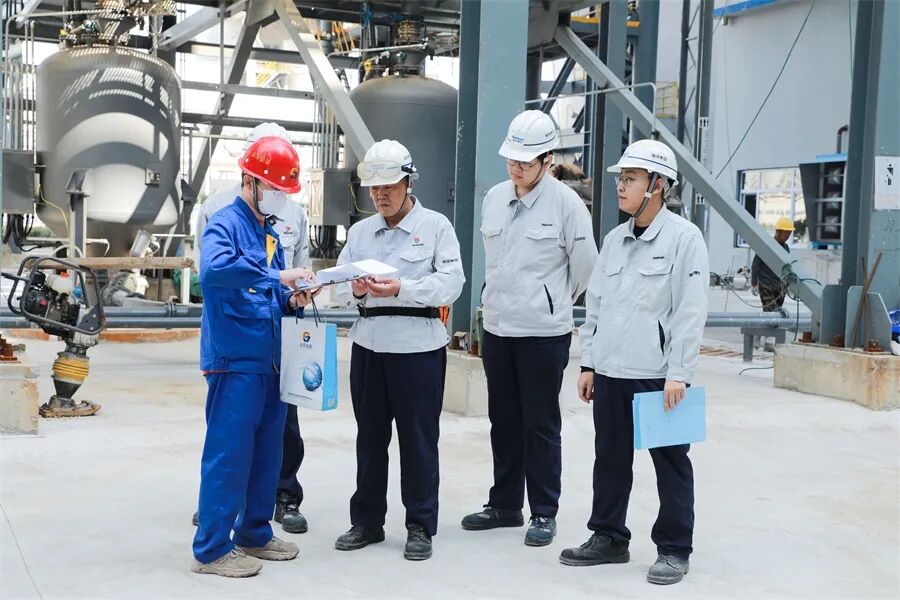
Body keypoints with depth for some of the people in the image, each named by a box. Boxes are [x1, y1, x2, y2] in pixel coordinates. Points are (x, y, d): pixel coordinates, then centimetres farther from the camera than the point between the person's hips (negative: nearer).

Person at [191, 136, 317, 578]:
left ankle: (254, 533, 28)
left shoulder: (269, 232, 16)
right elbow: (214, 268, -32)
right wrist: (276, 277, -29)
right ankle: (211, 549, 5)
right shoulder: (225, 223, -10)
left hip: (270, 359, 8)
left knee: (267, 452, 14)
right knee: (228, 454, -4)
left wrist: (292, 300, 0)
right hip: (235, 359, -8)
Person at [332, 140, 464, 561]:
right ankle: (367, 521, 24)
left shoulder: (436, 226, -1)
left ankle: (420, 526, 16)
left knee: (418, 438, 3)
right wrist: (356, 289, -15)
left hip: (418, 346, -4)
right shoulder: (360, 231, 12)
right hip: (368, 344, 4)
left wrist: (401, 289, -22)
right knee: (369, 436, 11)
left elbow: (450, 282, -11)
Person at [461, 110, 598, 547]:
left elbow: (585, 263, -3)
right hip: (497, 326, 6)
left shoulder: (566, 203, -11)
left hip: (544, 331, -6)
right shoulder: (494, 197, 6)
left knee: (541, 425, 3)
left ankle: (544, 512, 15)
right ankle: (504, 504, 27)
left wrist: (556, 302, 7)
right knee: (503, 421, 15)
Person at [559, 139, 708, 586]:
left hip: (658, 375, -6)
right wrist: (588, 363, 11)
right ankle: (608, 537, 27)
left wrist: (678, 374, -15)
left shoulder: (684, 238, -8)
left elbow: (690, 312, -12)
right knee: (609, 459, 14)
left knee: (670, 463, 5)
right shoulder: (614, 239, 11)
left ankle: (673, 549, 16)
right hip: (610, 372, 6)